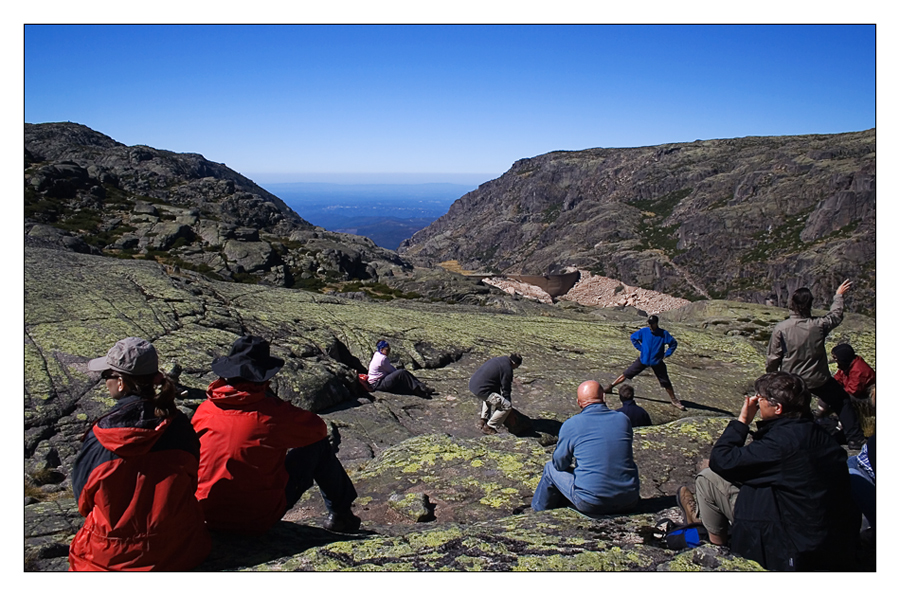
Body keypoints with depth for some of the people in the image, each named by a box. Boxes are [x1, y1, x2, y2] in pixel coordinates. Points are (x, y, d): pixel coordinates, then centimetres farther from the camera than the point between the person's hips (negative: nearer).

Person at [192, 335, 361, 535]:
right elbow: (319, 428, -1)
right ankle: (340, 514, 23)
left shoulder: (204, 410, -5)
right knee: (318, 444, 7)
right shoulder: (273, 413, -17)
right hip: (259, 520, -5)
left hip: (209, 518, 5)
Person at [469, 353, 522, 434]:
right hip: (481, 390, -10)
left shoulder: (498, 360, 19)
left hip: (473, 383, 10)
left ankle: (483, 420, 30)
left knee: (489, 397, 40)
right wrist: (508, 402, 13)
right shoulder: (507, 369, -9)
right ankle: (489, 427, 1)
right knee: (507, 406, -7)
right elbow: (506, 390, -2)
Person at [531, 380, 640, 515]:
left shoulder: (571, 425, -7)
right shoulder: (624, 419, 3)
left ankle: (539, 511, 39)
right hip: (630, 502, 4)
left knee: (551, 468, 19)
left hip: (591, 505, -3)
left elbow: (559, 464, 3)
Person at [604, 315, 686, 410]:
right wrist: (640, 348, 0)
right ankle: (610, 387, 13)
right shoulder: (643, 331, -10)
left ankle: (674, 400, 19)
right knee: (627, 374, 2)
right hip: (643, 360, 1)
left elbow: (673, 343, -2)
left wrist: (666, 354, -7)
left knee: (665, 382, 1)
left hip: (657, 362, -1)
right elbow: (633, 337, 7)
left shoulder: (663, 334, -14)